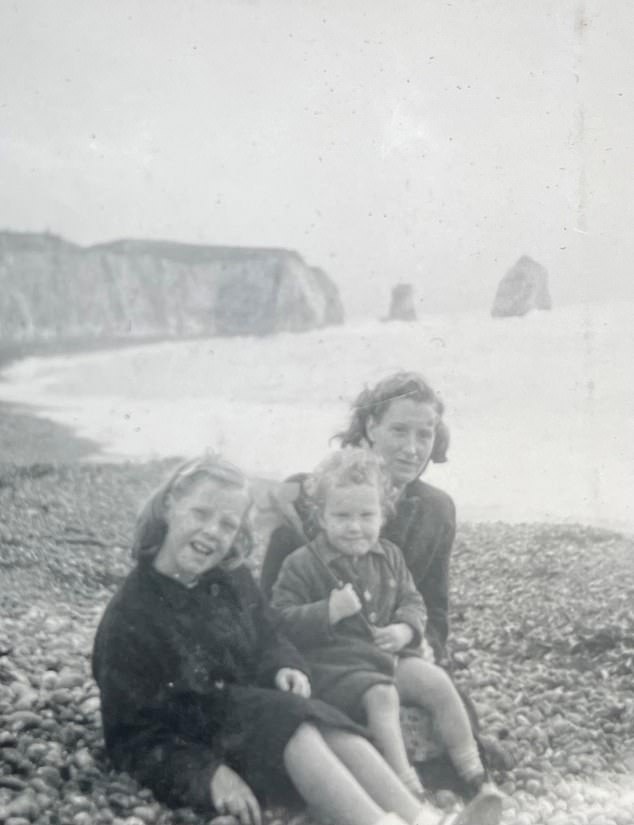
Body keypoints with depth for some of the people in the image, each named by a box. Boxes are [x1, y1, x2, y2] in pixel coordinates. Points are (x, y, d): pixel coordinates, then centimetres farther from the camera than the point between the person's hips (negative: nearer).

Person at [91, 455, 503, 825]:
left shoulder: (233, 580, 3)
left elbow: (268, 641, 17)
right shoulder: (130, 616, -16)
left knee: (328, 722, -23)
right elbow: (132, 736, -15)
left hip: (251, 715, 6)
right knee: (289, 724, -31)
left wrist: (285, 668, -8)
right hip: (192, 746, -6)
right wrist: (209, 773, -27)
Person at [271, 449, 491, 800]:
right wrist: (329, 612, -25)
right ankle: (407, 788, -29)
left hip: (389, 655, 6)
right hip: (334, 664, -5)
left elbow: (412, 601, 15)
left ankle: (472, 769, 1)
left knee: (436, 681, -13)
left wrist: (405, 630, -7)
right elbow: (281, 623, -12)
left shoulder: (389, 556, 10)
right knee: (381, 695, -31)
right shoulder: (302, 564, -8)